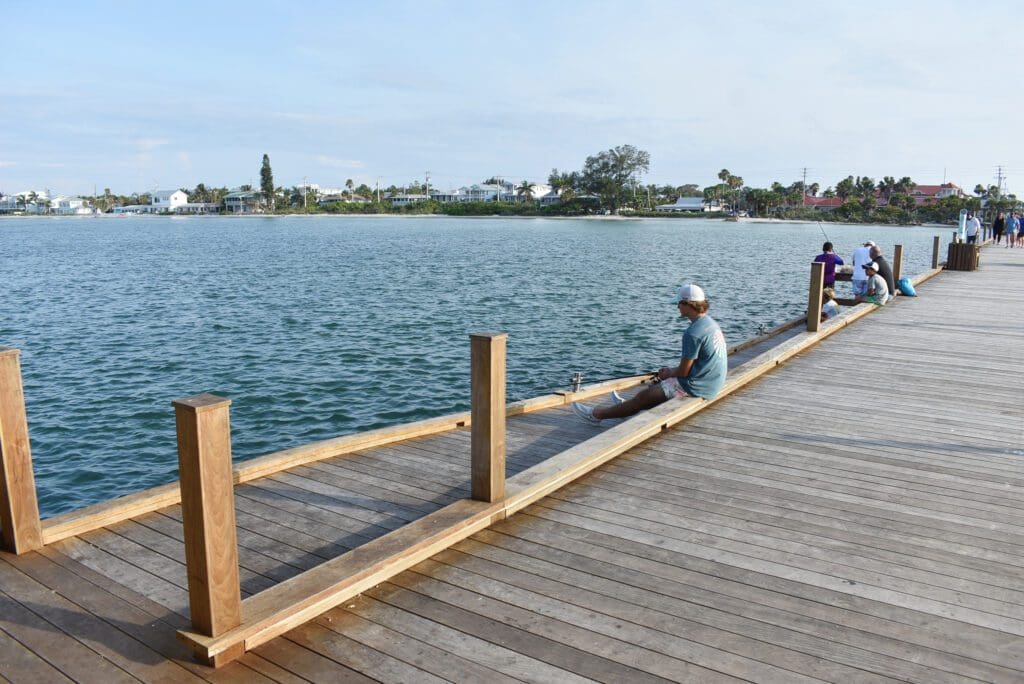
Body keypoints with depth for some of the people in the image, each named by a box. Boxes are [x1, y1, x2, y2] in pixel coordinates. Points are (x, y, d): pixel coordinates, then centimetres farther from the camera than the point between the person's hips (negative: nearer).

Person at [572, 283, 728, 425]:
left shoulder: (693, 333, -22)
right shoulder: (711, 323, 9)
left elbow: (683, 371, -18)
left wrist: (668, 373, 2)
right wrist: (670, 371, 11)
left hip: (694, 387, -9)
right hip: (711, 384, 9)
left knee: (643, 397, 0)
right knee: (657, 385, 24)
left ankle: (597, 414, 9)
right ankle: (627, 405, 41)